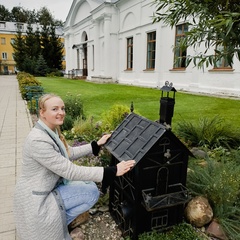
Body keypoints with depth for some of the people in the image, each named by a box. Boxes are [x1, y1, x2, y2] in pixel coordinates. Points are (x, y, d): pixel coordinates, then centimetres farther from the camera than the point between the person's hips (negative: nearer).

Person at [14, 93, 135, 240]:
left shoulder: (52, 131, 0)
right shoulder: (38, 141, -30)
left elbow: (69, 153, 11)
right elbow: (70, 171, -30)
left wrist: (97, 144, 6)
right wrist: (113, 171, -31)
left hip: (50, 187, 9)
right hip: (37, 198, -9)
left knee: (90, 186, 8)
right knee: (93, 193, -8)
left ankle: (56, 218, 17)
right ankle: (53, 225, 7)